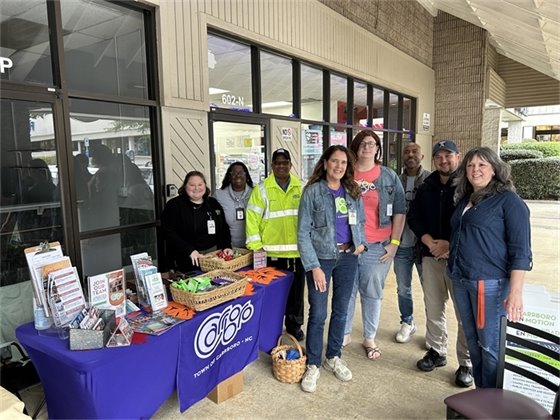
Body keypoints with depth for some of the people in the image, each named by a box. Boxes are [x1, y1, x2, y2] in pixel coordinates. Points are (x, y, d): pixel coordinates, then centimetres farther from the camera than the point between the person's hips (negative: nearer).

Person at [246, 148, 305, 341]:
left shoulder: (301, 188, 8)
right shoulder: (262, 189, -2)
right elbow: (252, 217, -5)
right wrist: (255, 245, -11)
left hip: (298, 251, 3)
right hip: (272, 252, -3)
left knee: (296, 290, 14)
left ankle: (294, 326, 32)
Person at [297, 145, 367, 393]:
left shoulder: (352, 191, 5)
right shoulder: (312, 191, -9)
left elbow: (360, 221, 19)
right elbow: (303, 232, -11)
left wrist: (361, 242, 0)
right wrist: (314, 266, -16)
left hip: (347, 257, 5)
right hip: (321, 258, -5)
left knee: (341, 310, 14)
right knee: (318, 313, -1)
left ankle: (333, 357, 33)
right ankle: (313, 365, 18)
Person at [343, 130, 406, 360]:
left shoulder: (389, 177, 3)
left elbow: (399, 211, 4)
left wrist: (394, 242, -2)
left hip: (377, 247, 0)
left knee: (372, 294, 11)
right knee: (346, 292, 10)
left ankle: (369, 338, 26)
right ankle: (344, 334, 26)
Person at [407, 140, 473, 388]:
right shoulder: (426, 188, 12)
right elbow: (413, 216, 8)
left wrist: (451, 244, -16)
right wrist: (430, 242, -8)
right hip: (431, 257, 5)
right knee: (433, 308, 12)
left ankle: (466, 364, 11)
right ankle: (436, 351, 27)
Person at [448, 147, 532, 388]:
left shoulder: (508, 200, -7)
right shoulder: (464, 200, 14)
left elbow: (520, 250, -13)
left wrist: (515, 292, -18)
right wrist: (448, 246, 12)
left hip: (490, 284, -7)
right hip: (460, 281, 7)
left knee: (491, 346, 0)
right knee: (473, 343, 15)